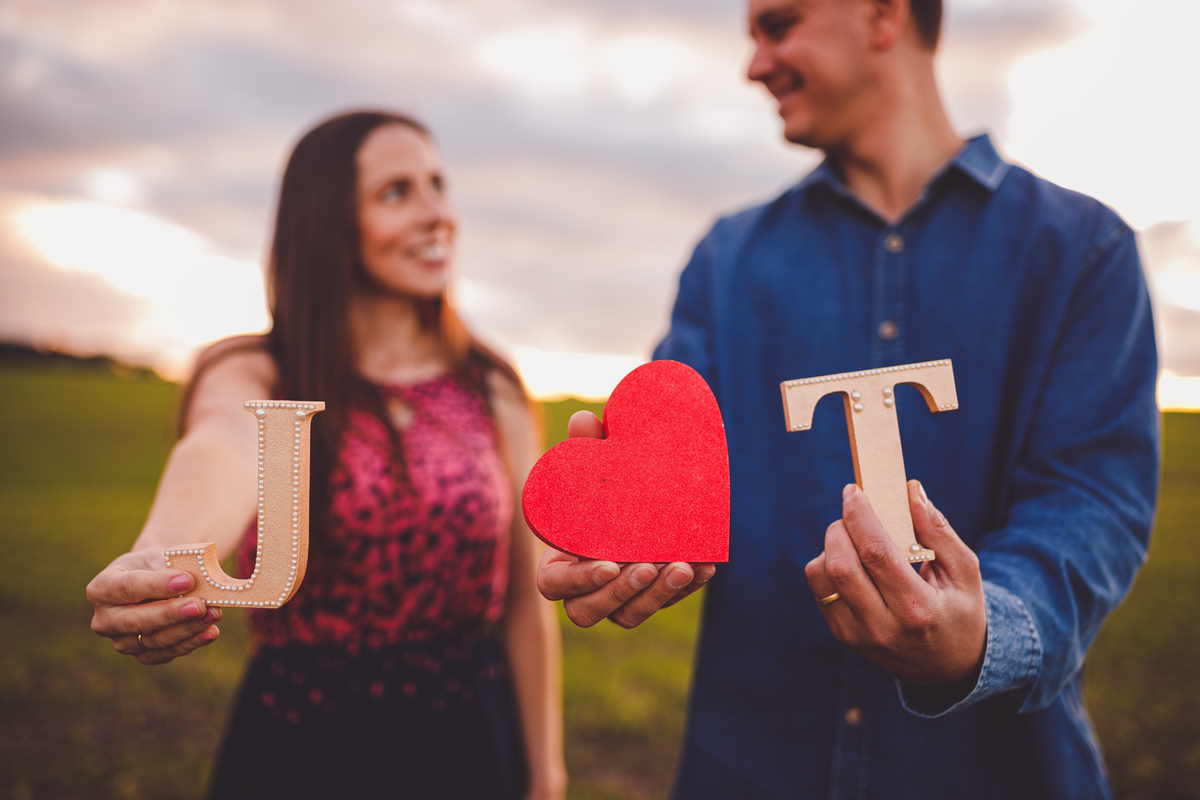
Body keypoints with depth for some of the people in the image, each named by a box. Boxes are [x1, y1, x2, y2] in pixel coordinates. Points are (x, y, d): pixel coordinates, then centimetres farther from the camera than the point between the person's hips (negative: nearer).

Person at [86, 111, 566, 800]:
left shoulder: (495, 394, -3)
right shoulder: (252, 375, -9)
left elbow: (526, 600, -2)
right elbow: (224, 449, -33)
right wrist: (161, 561, -53)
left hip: (471, 744, 2)